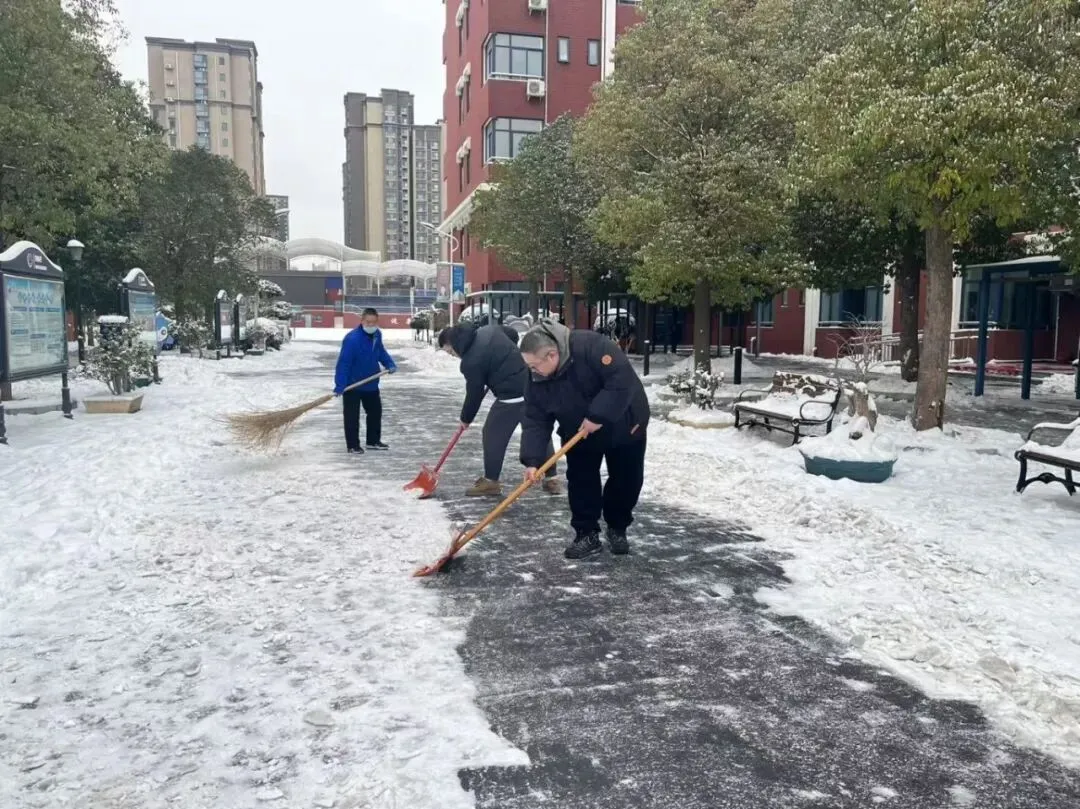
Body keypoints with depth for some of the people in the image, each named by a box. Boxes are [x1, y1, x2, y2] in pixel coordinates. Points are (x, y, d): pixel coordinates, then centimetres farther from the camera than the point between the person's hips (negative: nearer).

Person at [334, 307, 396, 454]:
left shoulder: (377, 335, -2)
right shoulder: (352, 339, -27)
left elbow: (380, 351, 18)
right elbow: (343, 363, -29)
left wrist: (389, 364, 1)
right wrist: (339, 385, -33)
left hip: (371, 383, 8)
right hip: (352, 385, -8)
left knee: (375, 411, 17)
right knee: (352, 416, -2)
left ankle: (373, 441, 31)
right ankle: (353, 445, 9)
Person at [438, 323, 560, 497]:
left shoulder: (471, 362, -13)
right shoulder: (488, 330, 8)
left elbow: (474, 394, -5)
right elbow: (513, 334, 25)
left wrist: (466, 418, 11)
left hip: (513, 395, -8)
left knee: (493, 434, 7)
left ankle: (491, 481, 14)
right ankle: (551, 478, 20)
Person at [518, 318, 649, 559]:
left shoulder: (590, 346, -35)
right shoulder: (537, 379, -16)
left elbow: (623, 379, -37)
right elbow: (534, 420, -15)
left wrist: (598, 415, -37)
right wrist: (532, 459, -26)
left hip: (624, 426, -4)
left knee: (626, 481, 7)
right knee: (580, 482, 0)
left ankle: (617, 529, 27)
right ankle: (587, 534, 14)